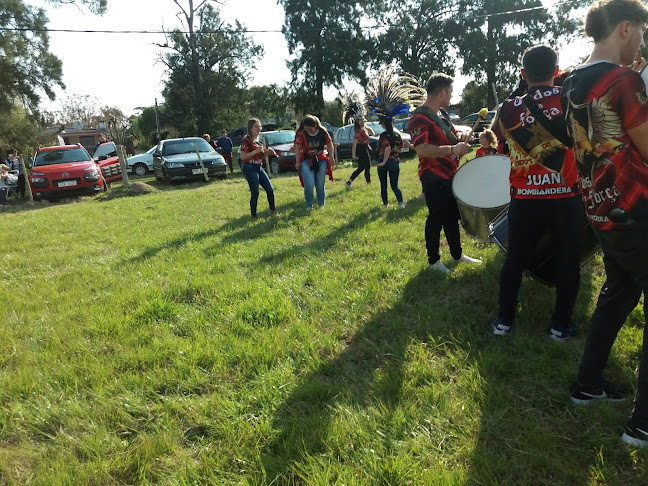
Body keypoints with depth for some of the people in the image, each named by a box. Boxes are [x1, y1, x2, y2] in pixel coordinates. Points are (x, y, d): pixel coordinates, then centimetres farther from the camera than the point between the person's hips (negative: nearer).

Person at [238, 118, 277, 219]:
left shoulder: (258, 140, 14)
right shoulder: (246, 140, -12)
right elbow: (242, 156, -18)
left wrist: (267, 152, 4)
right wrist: (255, 151, -23)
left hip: (259, 167, 8)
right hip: (249, 168, -8)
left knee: (270, 189, 7)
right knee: (255, 193, -7)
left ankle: (272, 209, 23)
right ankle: (253, 215, 6)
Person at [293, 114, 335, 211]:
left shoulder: (323, 132, -6)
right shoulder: (302, 134, -10)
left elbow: (329, 144, 6)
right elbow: (297, 148, -3)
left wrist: (330, 157, -2)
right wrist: (297, 162, -8)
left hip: (321, 160, 2)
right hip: (306, 160, -1)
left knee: (320, 184, 6)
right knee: (309, 184, -14)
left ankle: (321, 204, 26)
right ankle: (309, 205, 6)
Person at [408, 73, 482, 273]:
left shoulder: (441, 117, 14)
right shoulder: (420, 118, -17)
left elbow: (450, 139, 27)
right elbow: (421, 149, -29)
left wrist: (460, 138, 3)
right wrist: (452, 149, -28)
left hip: (449, 174, 9)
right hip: (434, 177, -9)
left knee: (453, 216, 17)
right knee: (436, 219, -1)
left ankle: (457, 254, 31)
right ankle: (433, 260, 13)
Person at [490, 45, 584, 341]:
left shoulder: (509, 109, -2)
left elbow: (499, 133, 18)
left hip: (524, 198, 2)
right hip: (566, 196, -1)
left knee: (514, 260, 13)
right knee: (567, 262, 12)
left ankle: (504, 320, 20)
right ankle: (560, 325, 19)